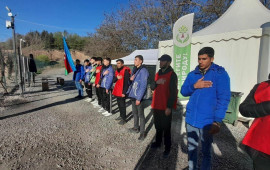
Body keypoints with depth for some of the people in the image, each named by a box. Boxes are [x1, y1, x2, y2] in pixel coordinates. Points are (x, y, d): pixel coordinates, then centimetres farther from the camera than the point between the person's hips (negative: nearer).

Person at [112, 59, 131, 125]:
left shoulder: (125, 71, -12)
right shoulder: (117, 71, 13)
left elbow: (126, 82, -16)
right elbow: (114, 80, 12)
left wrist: (124, 92, -19)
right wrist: (116, 78, -11)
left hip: (122, 92, -8)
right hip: (117, 91, 8)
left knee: (122, 105, -2)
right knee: (119, 104, 17)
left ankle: (124, 119, 9)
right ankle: (121, 116, 33)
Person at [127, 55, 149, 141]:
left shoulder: (143, 71, -14)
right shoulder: (134, 69, 11)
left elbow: (143, 86, -18)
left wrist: (139, 98, -19)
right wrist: (130, 79, -5)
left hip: (139, 96, -8)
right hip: (132, 95, 8)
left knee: (141, 114, 3)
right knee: (134, 112, 20)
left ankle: (142, 132, 17)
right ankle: (136, 127, 38)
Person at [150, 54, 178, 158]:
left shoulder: (172, 75, -10)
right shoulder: (158, 73, 13)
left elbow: (173, 92, -14)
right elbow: (152, 88, 10)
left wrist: (169, 107, -19)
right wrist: (156, 82, -12)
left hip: (165, 107, -7)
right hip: (156, 106, 7)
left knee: (166, 128, 3)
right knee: (158, 126, 19)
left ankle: (167, 148, 17)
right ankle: (158, 142, 35)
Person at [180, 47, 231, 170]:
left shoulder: (220, 74, -7)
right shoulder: (192, 74, 5)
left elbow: (224, 99, -11)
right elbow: (183, 91, 6)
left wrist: (217, 121, -16)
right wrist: (194, 86, -14)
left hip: (207, 121, -4)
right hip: (191, 119, 4)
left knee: (206, 151, 13)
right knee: (191, 148, 18)